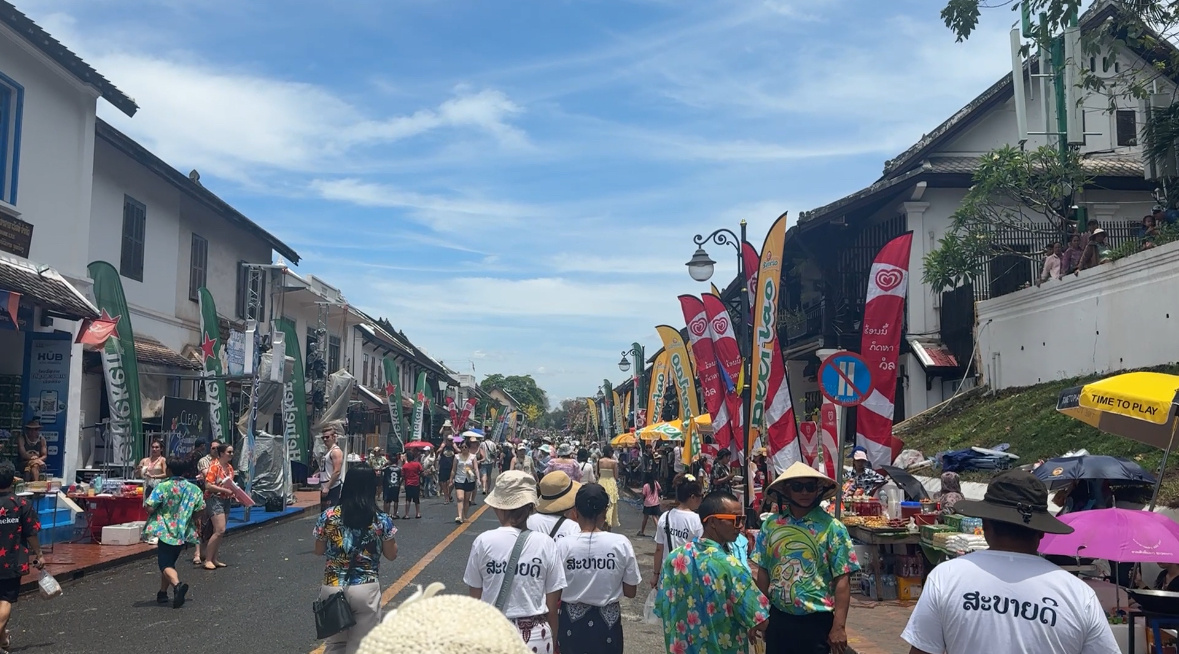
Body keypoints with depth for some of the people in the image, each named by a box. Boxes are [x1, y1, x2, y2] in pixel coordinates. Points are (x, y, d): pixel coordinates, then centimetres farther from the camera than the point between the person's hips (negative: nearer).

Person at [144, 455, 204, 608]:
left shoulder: (162, 486, -9)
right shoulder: (194, 489, 1)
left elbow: (149, 507, -14)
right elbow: (200, 510, 0)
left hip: (165, 531, -4)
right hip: (184, 533, 4)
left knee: (165, 564, -4)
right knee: (169, 561, 22)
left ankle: (177, 584, -31)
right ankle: (163, 593, 26)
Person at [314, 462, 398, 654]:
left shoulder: (328, 516, -5)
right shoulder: (382, 520, -8)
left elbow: (319, 551, 8)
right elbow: (391, 555, 4)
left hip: (333, 588, 2)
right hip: (365, 590, -2)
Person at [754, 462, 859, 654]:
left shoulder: (832, 527, -9)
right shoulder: (771, 525, 0)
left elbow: (842, 579, -9)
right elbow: (763, 573, 7)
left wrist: (839, 626, -12)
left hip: (816, 621, -3)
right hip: (778, 618, 3)